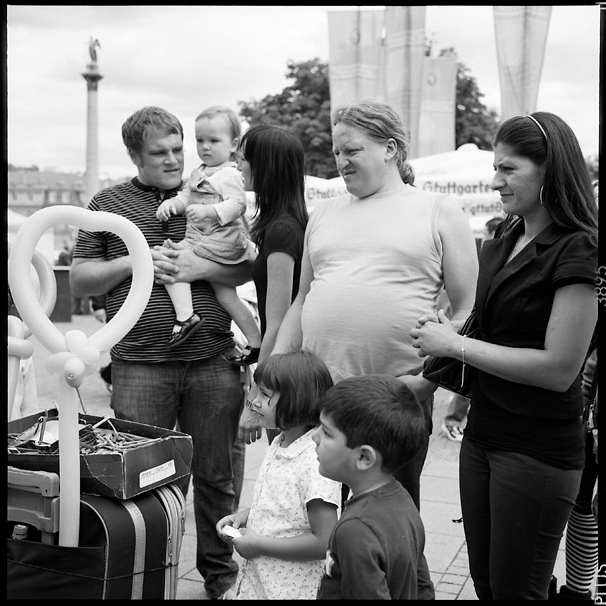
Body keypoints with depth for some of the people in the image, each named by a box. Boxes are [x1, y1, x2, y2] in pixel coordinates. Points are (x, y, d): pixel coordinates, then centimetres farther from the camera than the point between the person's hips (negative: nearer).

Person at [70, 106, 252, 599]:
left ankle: (220, 572, 28)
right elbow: (79, 278, 8)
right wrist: (133, 263, -7)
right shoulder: (108, 204, 10)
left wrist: (202, 267, -11)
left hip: (214, 362, 1)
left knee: (215, 475, 10)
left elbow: (251, 270, 6)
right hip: (140, 367, 0)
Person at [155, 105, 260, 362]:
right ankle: (255, 343, 20)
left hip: (218, 242, -10)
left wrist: (208, 210, -34)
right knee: (226, 294, 13)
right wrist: (171, 202, -2)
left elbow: (237, 204, -22)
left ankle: (185, 315, -21)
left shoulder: (229, 175, -10)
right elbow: (187, 195, 18)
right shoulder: (200, 173, 19)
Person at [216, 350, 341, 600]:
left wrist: (259, 545, -20)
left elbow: (323, 543, -25)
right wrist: (244, 516, 1)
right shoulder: (278, 445, 2)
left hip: (292, 588, -7)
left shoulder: (316, 462, -24)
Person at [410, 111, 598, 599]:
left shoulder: (577, 250, -15)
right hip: (483, 433, 7)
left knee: (514, 588, 7)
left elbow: (559, 368, -19)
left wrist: (455, 345, -16)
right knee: (484, 580, 17)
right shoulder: (504, 238, 7)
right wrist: (447, 329, -3)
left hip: (538, 449, -7)